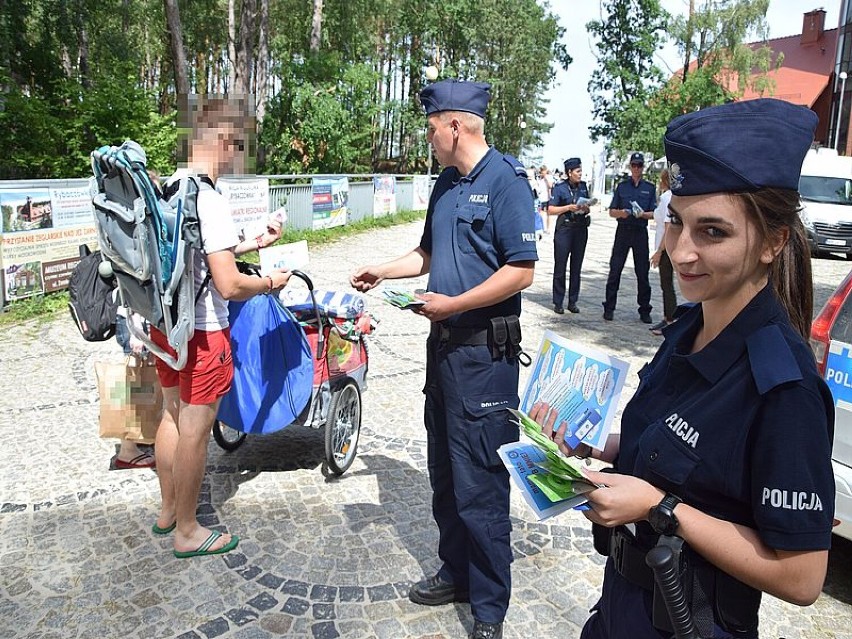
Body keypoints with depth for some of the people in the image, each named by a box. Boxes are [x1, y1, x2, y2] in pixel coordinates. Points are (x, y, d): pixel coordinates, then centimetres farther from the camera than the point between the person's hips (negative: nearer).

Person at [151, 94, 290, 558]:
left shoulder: (168, 188, 6)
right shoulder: (209, 201, -22)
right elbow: (229, 286, -25)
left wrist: (252, 243, 20)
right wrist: (270, 283, -7)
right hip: (201, 333, -9)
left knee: (173, 415, 21)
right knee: (194, 431, 4)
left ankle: (167, 511, 39)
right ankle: (187, 533, 21)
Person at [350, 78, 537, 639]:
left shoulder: (505, 179, -12)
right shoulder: (446, 184, 14)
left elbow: (521, 270, -18)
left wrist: (453, 304, -18)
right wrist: (382, 272, 17)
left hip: (484, 350, -8)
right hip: (444, 343, 9)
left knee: (479, 484, -1)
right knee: (445, 472, 17)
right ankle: (457, 572, 35)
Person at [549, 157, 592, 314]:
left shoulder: (583, 186, 11)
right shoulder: (560, 188, -3)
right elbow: (550, 210, -6)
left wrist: (586, 209, -3)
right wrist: (568, 208, -16)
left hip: (581, 229, 5)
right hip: (564, 229, -5)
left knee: (577, 267, 7)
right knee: (560, 266, -3)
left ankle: (572, 302, 15)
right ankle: (558, 302, 5)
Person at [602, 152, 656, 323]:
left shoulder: (650, 188, 8)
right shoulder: (622, 186, 8)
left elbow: (654, 213, 6)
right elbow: (612, 212, 7)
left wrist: (643, 214, -15)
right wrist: (621, 213, -14)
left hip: (641, 232, 0)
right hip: (623, 231, 0)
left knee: (642, 272, 3)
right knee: (615, 270, -2)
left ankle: (644, 310, 11)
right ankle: (609, 308, 6)